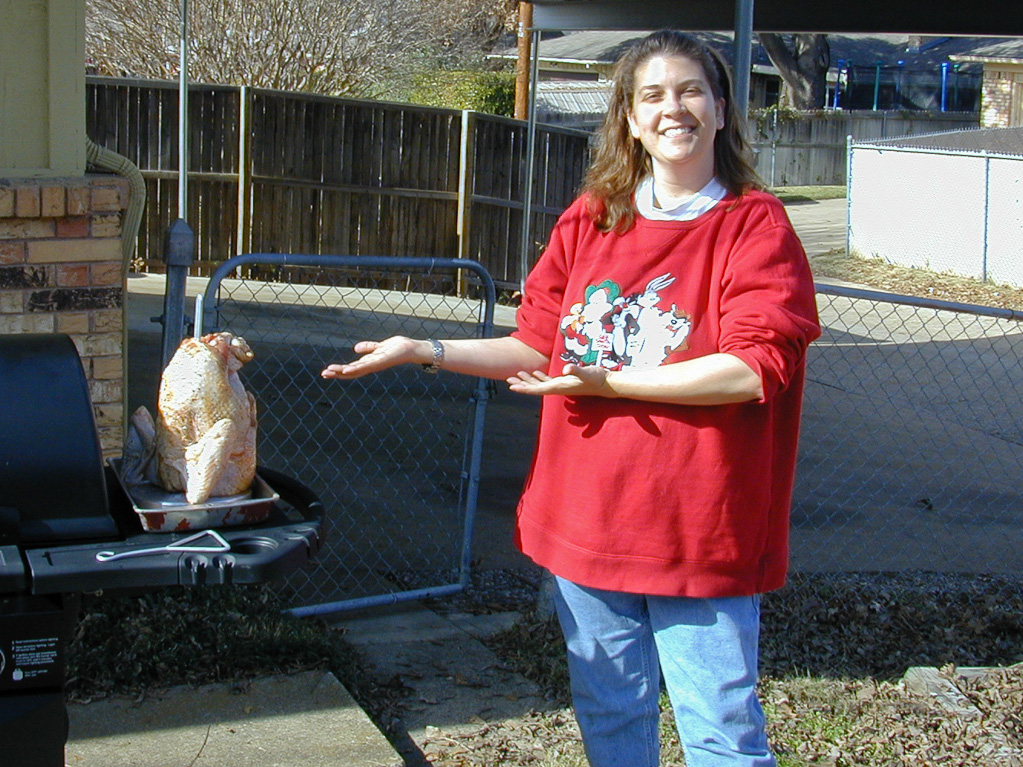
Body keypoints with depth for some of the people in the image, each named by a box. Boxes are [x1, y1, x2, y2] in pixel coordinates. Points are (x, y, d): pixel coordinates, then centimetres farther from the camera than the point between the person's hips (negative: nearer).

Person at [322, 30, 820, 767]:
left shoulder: (755, 226, -8)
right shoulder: (589, 222, 7)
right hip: (588, 515, 5)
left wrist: (606, 381, -18)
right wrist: (425, 351, 3)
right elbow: (540, 348, 12)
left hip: (700, 529, -5)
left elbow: (754, 369, -19)